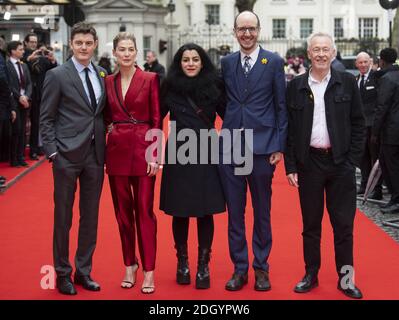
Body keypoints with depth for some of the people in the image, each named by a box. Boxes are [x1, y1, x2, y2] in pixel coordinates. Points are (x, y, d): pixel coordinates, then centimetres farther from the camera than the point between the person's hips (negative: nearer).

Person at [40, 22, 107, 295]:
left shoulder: (102, 75, 9)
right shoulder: (57, 76, -4)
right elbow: (46, 118, -4)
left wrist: (105, 145, 4)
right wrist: (52, 152, -10)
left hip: (95, 154, 4)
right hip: (67, 155, -4)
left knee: (90, 216, 10)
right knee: (63, 216, 5)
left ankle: (83, 271, 23)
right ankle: (63, 273, 17)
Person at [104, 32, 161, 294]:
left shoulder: (150, 79, -3)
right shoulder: (108, 82, 8)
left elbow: (157, 119, -4)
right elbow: (107, 117, 14)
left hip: (143, 149, -4)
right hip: (117, 150, 4)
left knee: (144, 211, -2)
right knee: (123, 211, 10)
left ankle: (149, 271, 5)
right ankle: (129, 265, 22)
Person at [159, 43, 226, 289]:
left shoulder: (213, 85, 2)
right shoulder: (170, 87, 3)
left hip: (206, 154, 0)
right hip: (178, 155, 1)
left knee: (205, 212, 2)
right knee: (180, 212, 7)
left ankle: (203, 265, 12)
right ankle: (182, 262, 23)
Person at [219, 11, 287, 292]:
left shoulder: (274, 62, 0)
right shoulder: (226, 63, 8)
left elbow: (281, 107, -1)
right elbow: (224, 101, 13)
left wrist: (279, 146, -5)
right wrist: (231, 125, 1)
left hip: (262, 146, -2)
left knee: (262, 212, 8)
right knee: (235, 212, 8)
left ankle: (261, 268, 20)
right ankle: (240, 269, 18)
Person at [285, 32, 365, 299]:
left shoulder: (348, 83, 1)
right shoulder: (296, 87, 3)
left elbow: (358, 125, 2)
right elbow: (289, 129, 4)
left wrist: (352, 161, -4)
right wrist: (290, 166, 0)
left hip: (341, 163, -1)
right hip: (309, 163, 1)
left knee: (343, 224, 4)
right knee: (311, 224, 10)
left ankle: (346, 277, 15)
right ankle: (311, 274, 21)